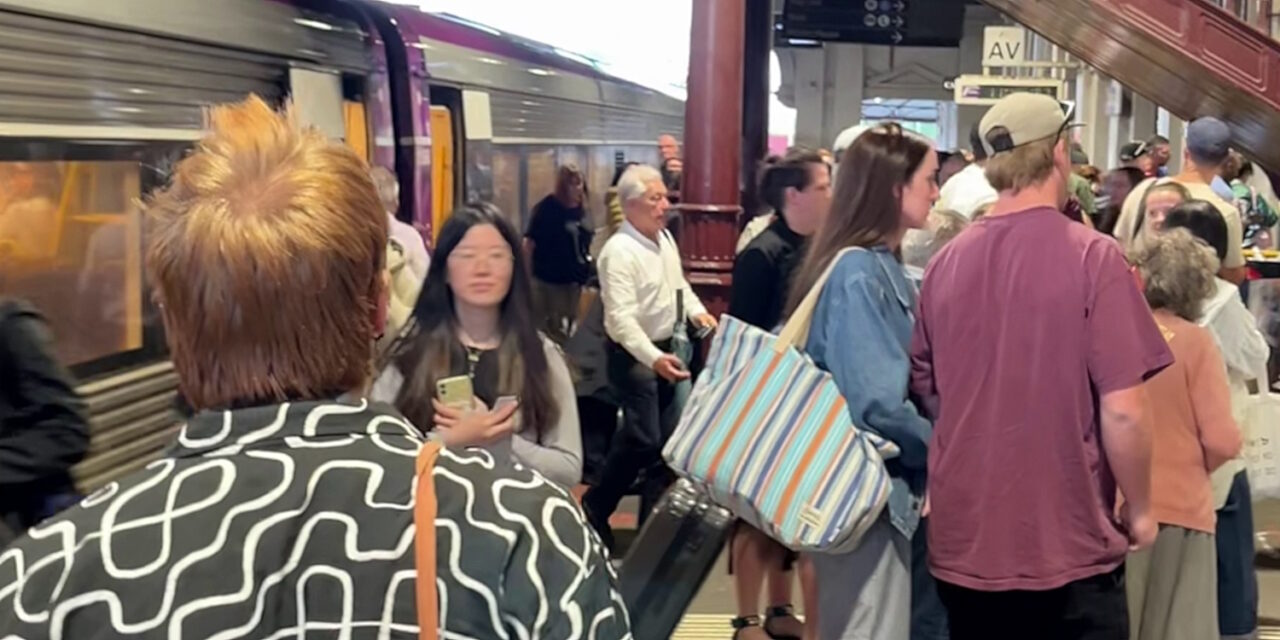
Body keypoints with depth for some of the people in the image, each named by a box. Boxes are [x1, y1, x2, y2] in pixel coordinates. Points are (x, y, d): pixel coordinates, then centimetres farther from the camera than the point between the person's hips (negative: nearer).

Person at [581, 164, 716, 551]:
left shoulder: (665, 238, 4)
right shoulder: (620, 251, -23)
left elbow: (679, 283, 20)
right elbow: (621, 317, -30)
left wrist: (697, 311, 0)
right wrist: (653, 358, -40)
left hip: (665, 349, 9)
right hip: (634, 355, -9)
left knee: (667, 437, 11)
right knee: (643, 438, -10)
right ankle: (596, 507, 10)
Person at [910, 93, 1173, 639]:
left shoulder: (946, 262, 0)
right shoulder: (1092, 256, -14)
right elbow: (1122, 412, -16)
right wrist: (1139, 510, 0)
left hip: (964, 542, 4)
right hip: (1068, 544, -4)